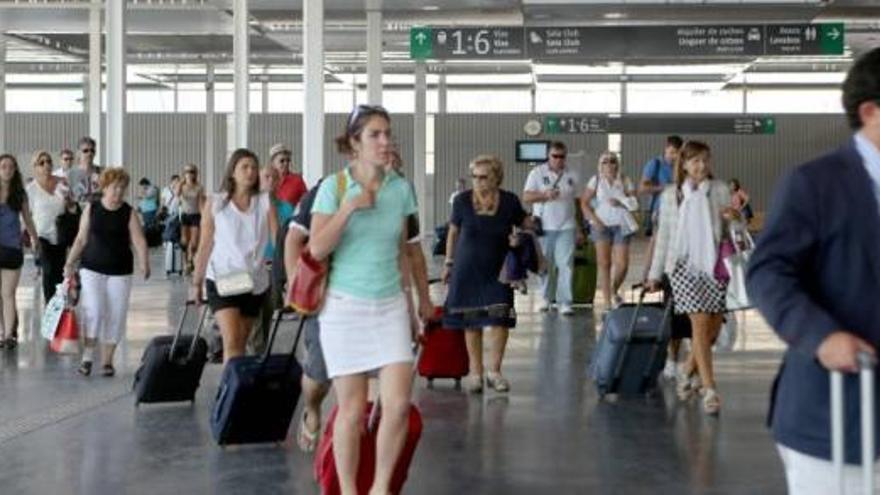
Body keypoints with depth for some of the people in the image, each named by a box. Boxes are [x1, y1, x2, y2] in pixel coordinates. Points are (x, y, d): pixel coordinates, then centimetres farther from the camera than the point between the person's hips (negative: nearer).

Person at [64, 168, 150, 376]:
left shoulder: (129, 213, -1)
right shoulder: (91, 208, 2)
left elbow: (139, 241, -8)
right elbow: (81, 239, 7)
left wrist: (144, 263, -23)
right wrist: (70, 262, 1)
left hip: (120, 271, 1)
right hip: (92, 268, -1)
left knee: (115, 316, 4)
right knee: (94, 310, -14)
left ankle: (107, 360, 17)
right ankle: (88, 356, 2)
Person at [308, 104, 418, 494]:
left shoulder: (400, 188, 5)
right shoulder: (333, 187, -5)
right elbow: (317, 249, -11)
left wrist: (408, 302, 17)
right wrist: (349, 207, -19)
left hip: (391, 306, 3)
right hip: (345, 306, -3)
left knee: (398, 403, -8)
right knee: (352, 410, 0)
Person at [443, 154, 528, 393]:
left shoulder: (509, 201, -5)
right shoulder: (463, 200, -6)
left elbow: (525, 227, 12)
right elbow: (453, 232, 7)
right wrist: (449, 262, 9)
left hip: (498, 270, 0)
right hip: (467, 270, 0)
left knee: (500, 319, -7)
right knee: (471, 322, 4)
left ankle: (495, 371, 5)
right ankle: (475, 372, 15)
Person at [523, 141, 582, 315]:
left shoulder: (572, 176, 9)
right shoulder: (537, 173, 2)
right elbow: (526, 197, -5)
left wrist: (580, 230, 10)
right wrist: (545, 195, -22)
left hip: (566, 228, 1)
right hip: (543, 227, -1)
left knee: (565, 265, -7)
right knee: (545, 265, 6)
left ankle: (565, 303, -7)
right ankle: (546, 298, 23)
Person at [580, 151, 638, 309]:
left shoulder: (625, 181, 7)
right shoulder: (596, 180, 4)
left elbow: (635, 202, 3)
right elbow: (584, 202, 1)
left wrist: (620, 202, -13)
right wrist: (594, 219, -9)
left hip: (621, 225, 1)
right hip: (602, 225, -1)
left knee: (622, 263, -7)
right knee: (604, 263, -4)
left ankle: (614, 292, 22)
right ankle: (608, 302, 1)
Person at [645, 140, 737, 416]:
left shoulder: (720, 191, 6)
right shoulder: (671, 194, 6)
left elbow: (728, 233, 12)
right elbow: (663, 235, 10)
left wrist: (733, 220, -11)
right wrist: (655, 273, 11)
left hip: (715, 266, 2)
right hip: (685, 266, -2)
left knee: (713, 329, 3)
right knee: (700, 324, -12)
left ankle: (687, 373, 27)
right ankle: (709, 390, -12)